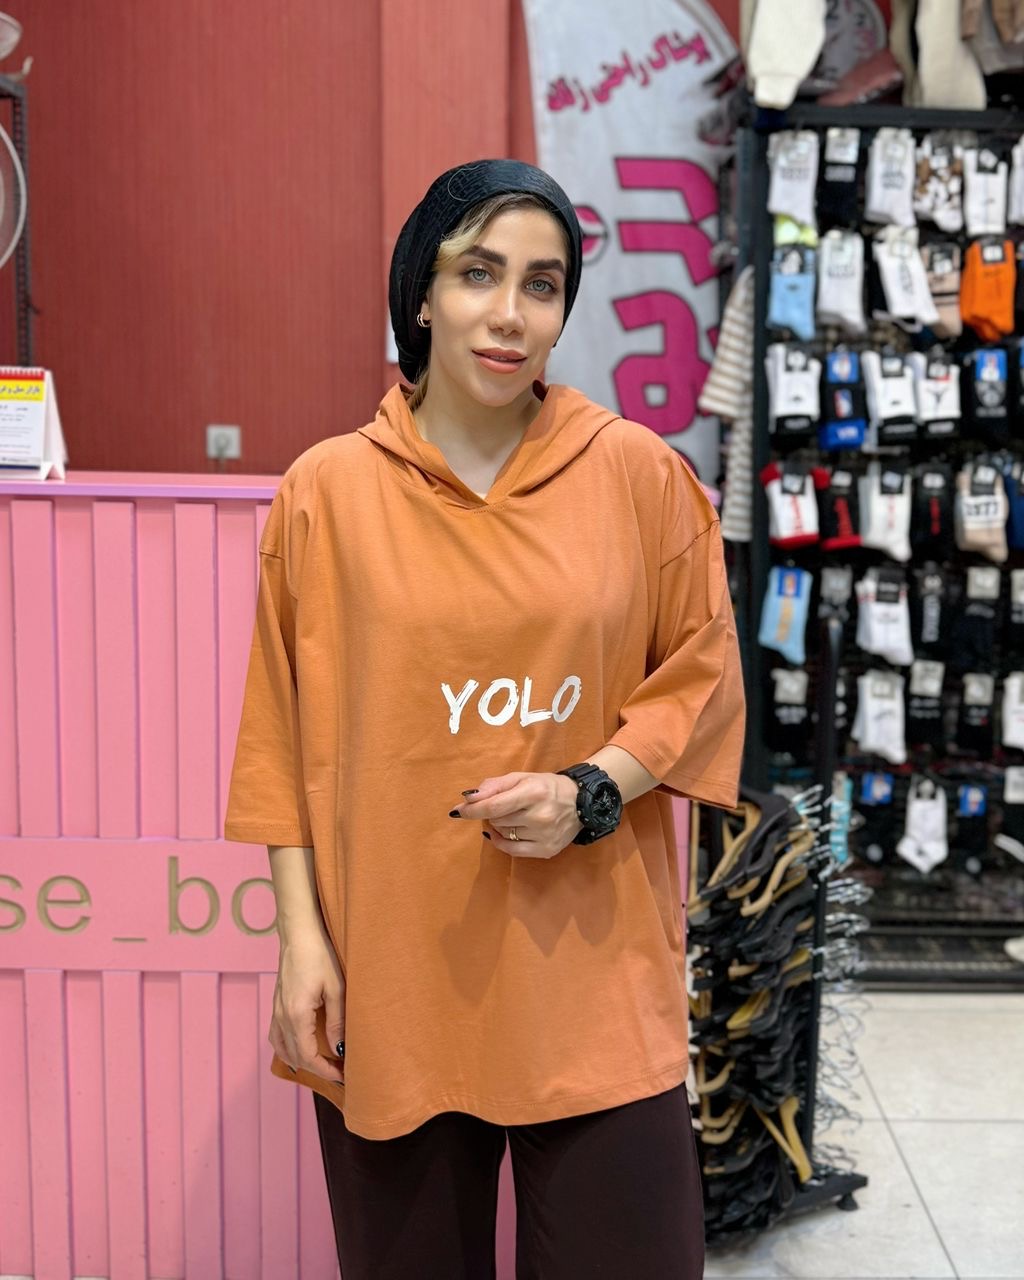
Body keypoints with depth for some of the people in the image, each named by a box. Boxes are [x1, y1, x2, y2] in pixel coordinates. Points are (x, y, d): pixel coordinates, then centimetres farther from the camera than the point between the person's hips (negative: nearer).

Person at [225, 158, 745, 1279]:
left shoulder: (639, 474, 0)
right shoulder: (326, 490, 1)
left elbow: (701, 676, 7)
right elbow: (286, 737, 4)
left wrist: (592, 790, -10)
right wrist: (301, 934, -1)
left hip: (592, 969, 0)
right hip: (388, 972, 0)